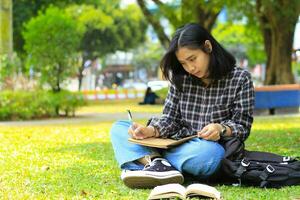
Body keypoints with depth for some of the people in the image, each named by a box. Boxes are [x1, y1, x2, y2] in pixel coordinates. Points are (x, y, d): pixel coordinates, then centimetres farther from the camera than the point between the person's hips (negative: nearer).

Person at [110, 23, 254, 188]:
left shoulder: (240, 79, -1)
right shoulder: (180, 79, 10)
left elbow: (242, 127, -2)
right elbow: (170, 119, 6)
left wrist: (221, 129, -23)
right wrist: (150, 131, -16)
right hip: (178, 147, 5)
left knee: (209, 152, -42)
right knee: (118, 128, -8)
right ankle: (156, 164, -36)